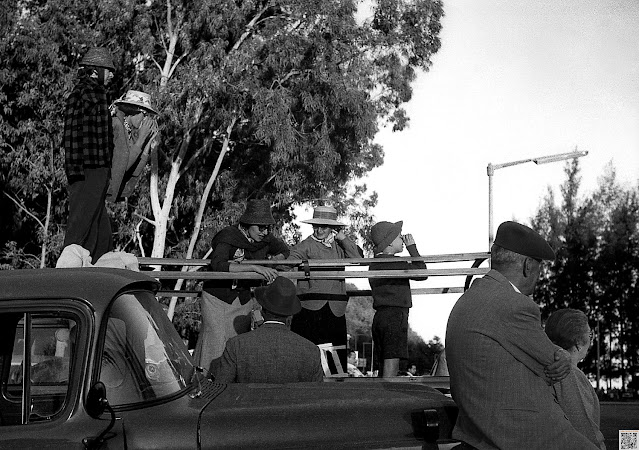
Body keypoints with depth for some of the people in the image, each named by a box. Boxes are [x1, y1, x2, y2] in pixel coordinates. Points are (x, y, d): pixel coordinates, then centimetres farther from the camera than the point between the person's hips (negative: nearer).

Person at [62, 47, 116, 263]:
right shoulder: (80, 95, -9)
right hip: (87, 172, -10)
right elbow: (72, 134, -17)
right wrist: (76, 169, -22)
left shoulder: (97, 94, 20)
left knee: (100, 226, 12)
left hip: (99, 171, 10)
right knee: (81, 221, -8)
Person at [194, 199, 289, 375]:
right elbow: (218, 265, -38)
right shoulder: (228, 237, -21)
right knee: (215, 343, -9)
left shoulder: (265, 239, -3)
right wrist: (254, 267, -44)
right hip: (217, 297, -5)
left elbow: (284, 250, 18)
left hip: (243, 299, 5)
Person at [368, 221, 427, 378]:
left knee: (384, 365, 11)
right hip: (395, 314, -9)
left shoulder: (375, 264, 15)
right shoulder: (394, 263, -12)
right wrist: (412, 247, -4)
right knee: (392, 363, -11)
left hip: (380, 316, 9)